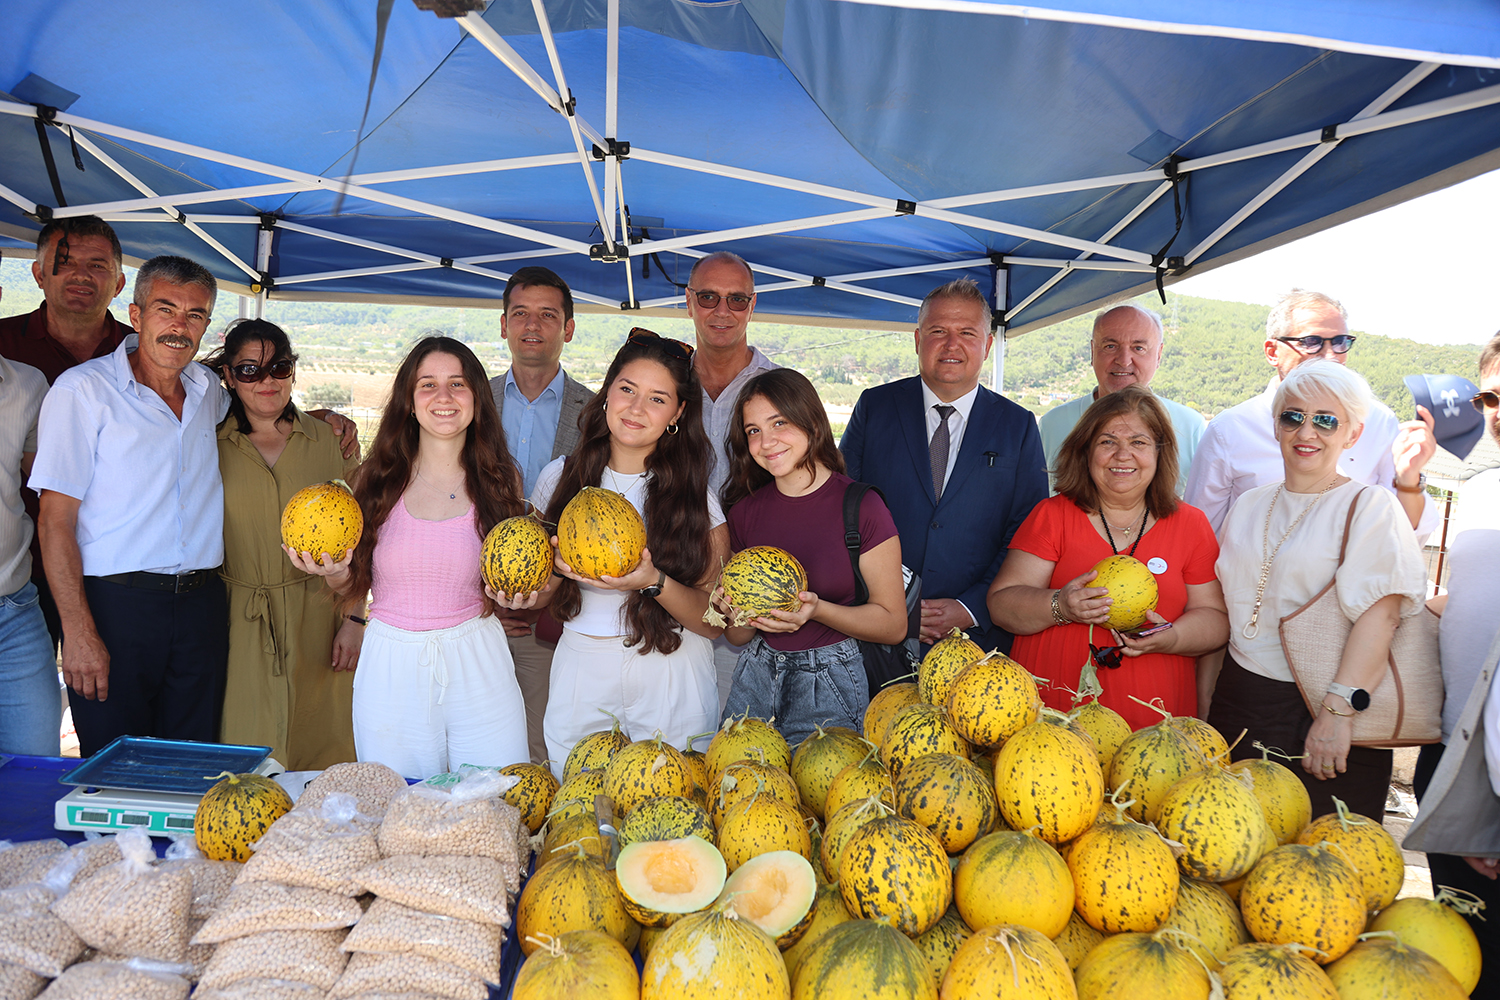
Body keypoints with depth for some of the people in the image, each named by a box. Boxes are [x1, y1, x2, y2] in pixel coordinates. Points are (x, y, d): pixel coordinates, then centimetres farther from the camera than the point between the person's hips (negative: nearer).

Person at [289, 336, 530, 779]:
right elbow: (354, 586, 4)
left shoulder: (499, 478, 1)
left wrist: (515, 594, -11)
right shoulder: (379, 477, 0)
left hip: (476, 662, 0)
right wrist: (333, 572, -16)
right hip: (391, 667, 0)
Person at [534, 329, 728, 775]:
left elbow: (714, 623, -8)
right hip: (580, 679, 2)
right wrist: (556, 566, -12)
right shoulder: (560, 478, 1)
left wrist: (654, 583, -24)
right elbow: (537, 594, 9)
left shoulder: (694, 495, -5)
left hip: (671, 686, -2)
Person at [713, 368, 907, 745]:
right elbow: (738, 638, 10)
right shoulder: (745, 512, 3)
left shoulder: (860, 506, -11)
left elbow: (893, 625, -8)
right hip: (757, 676, 4)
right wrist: (734, 613, -13)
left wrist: (817, 610, -22)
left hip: (830, 683, -4)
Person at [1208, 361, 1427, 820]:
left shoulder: (1371, 507, -5)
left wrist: (1337, 712, -25)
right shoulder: (1248, 506, 12)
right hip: (1237, 707, 5)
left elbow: (1380, 614, -16)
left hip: (1320, 712, -5)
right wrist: (1204, 711, 12)